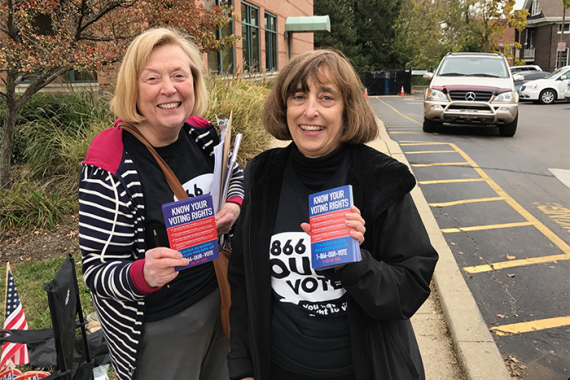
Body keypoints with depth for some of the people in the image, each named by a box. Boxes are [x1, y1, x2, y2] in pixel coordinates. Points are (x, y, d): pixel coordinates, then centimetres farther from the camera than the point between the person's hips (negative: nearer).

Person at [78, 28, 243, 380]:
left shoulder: (202, 133, -8)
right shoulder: (110, 166, -24)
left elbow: (235, 176, 14)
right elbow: (97, 272, -18)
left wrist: (235, 206, -8)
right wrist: (142, 274, -39)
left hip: (218, 297, 6)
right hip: (159, 330, -5)